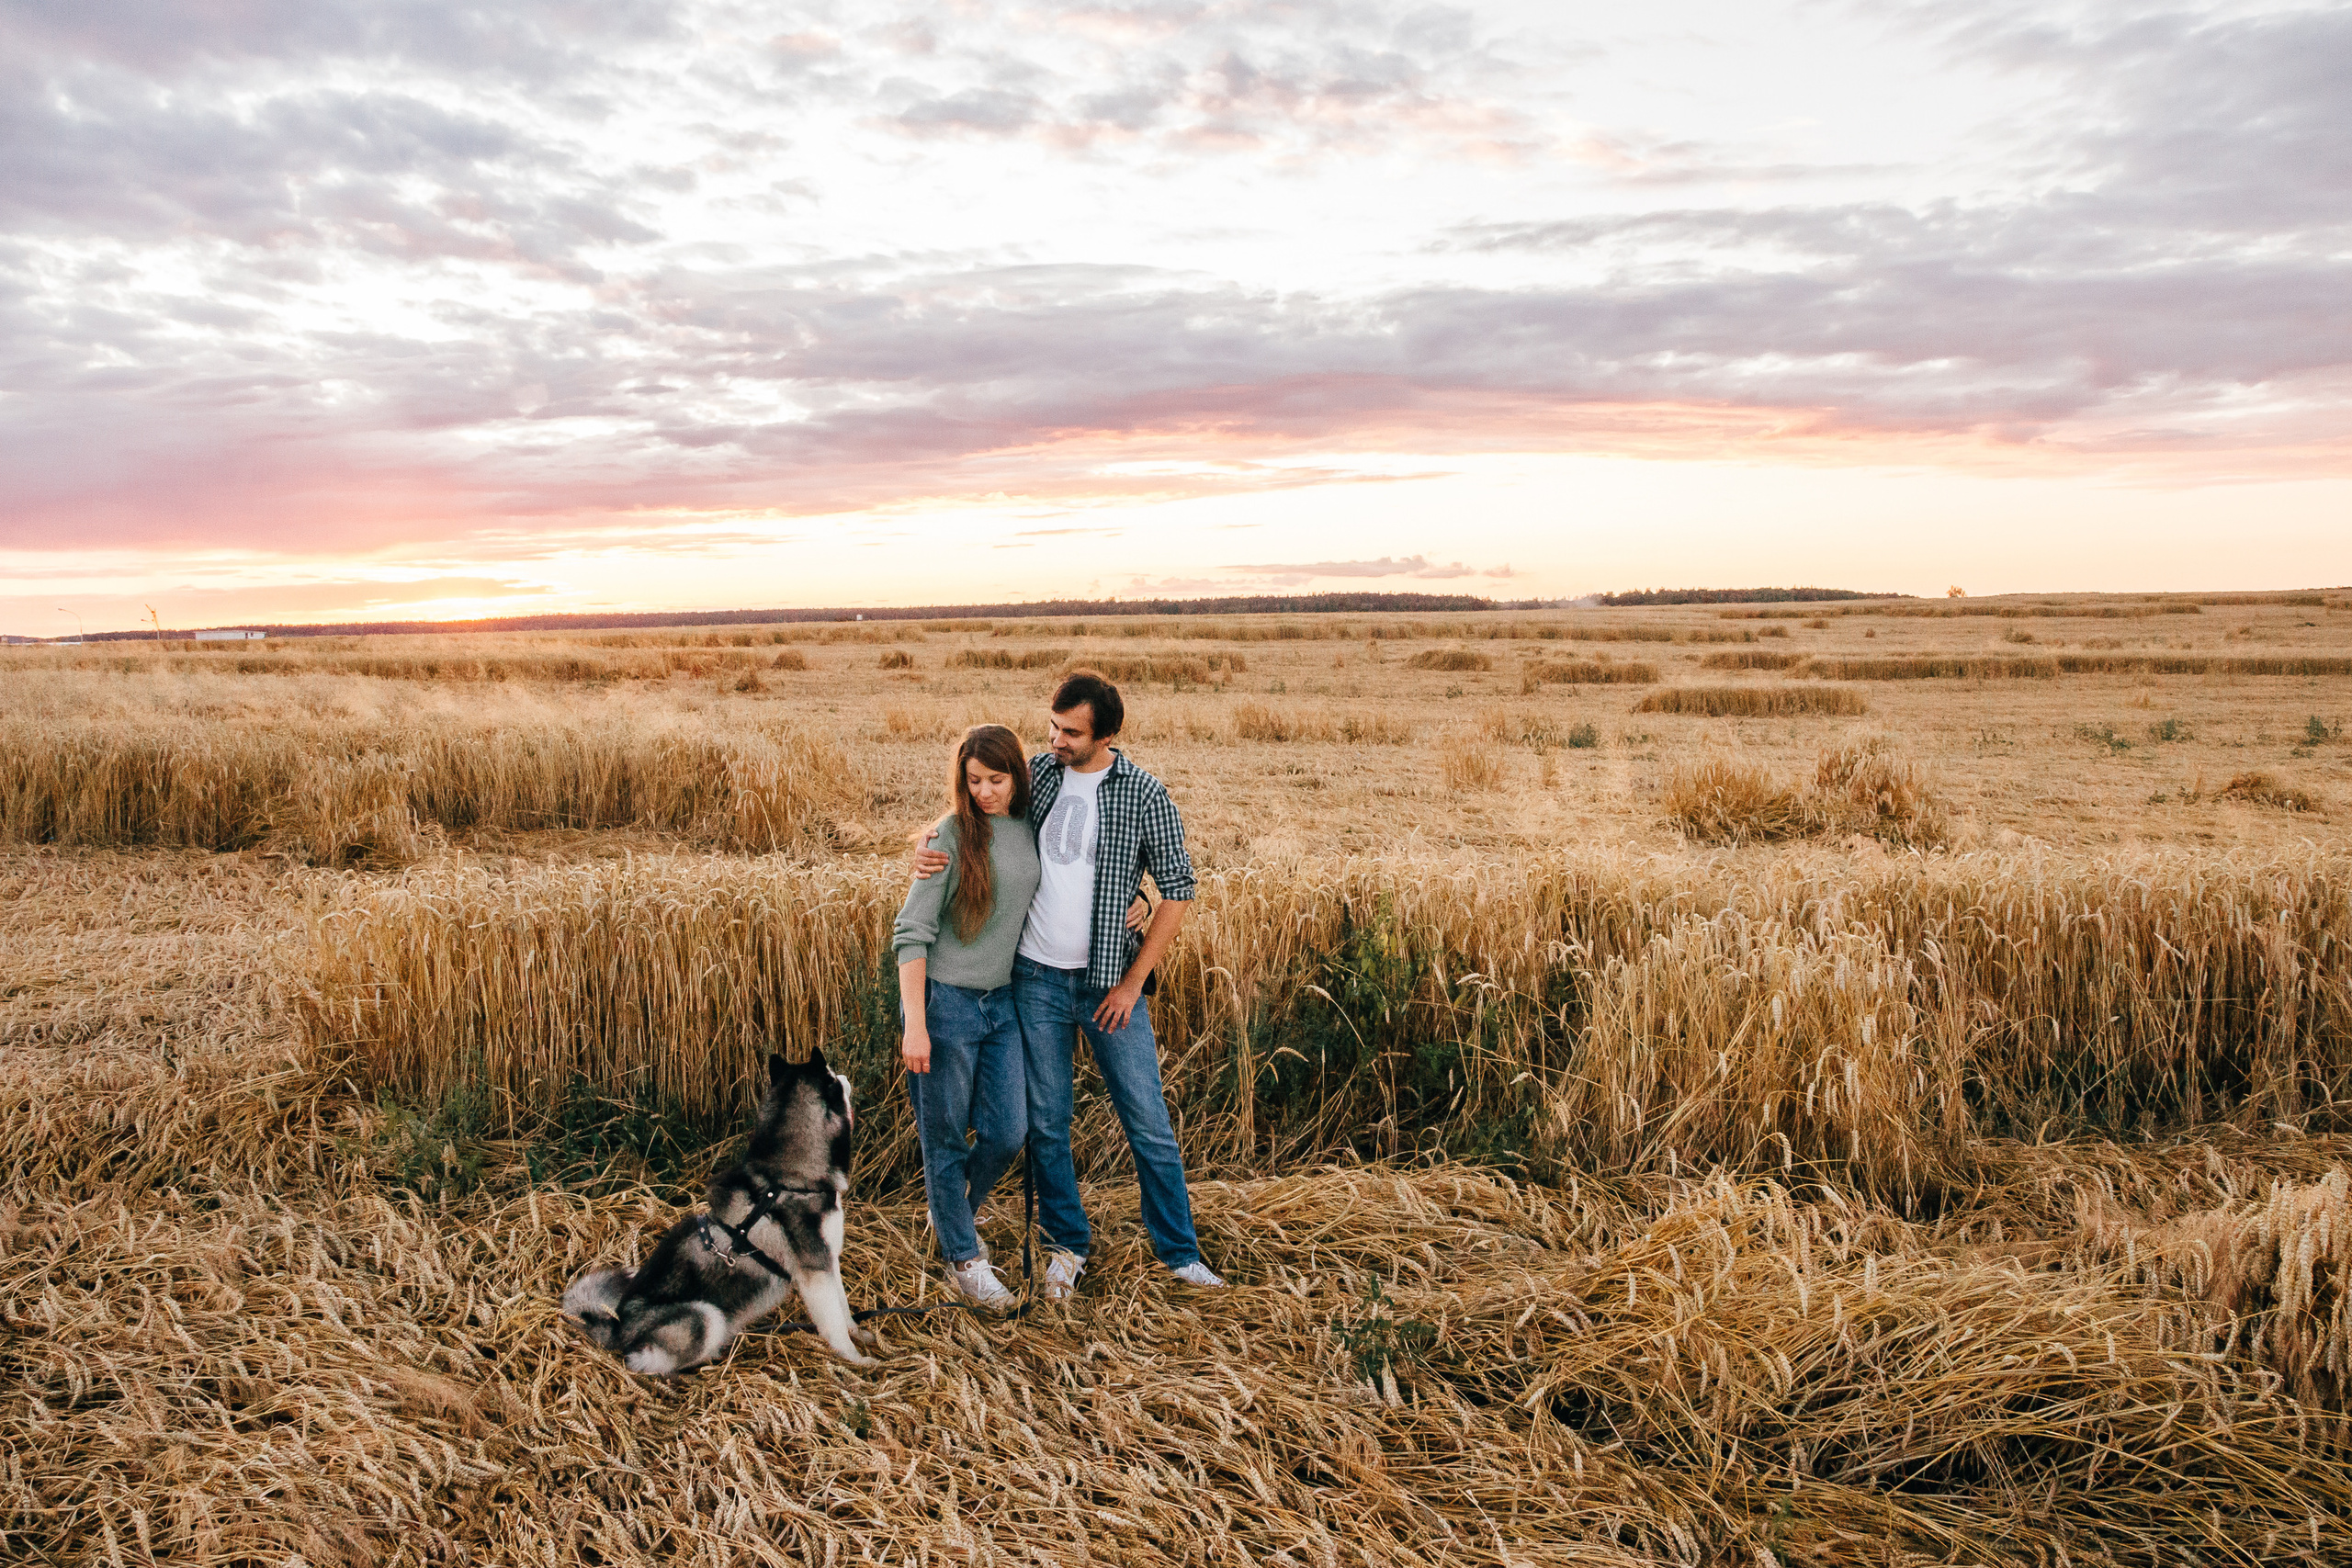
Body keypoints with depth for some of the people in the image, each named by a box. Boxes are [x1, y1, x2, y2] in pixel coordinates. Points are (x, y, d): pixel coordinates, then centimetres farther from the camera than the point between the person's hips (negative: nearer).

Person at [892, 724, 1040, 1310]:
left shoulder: (1031, 828, 4)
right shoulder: (953, 835, -12)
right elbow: (911, 932, -13)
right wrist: (915, 1024, -18)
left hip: (1002, 1000, 5)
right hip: (945, 999, -5)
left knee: (1008, 1134, 7)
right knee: (946, 1140, 6)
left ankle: (955, 1215, 36)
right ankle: (964, 1259, 23)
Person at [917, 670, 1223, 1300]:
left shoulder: (1144, 794, -9)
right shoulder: (1033, 773, -1)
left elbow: (1177, 890, -4)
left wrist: (1132, 982, -6)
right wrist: (928, 851, -11)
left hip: (1108, 981, -2)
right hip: (1036, 979, 2)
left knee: (1149, 1122, 5)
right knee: (1046, 1122, 10)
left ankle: (1180, 1252, 20)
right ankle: (1068, 1245, 28)